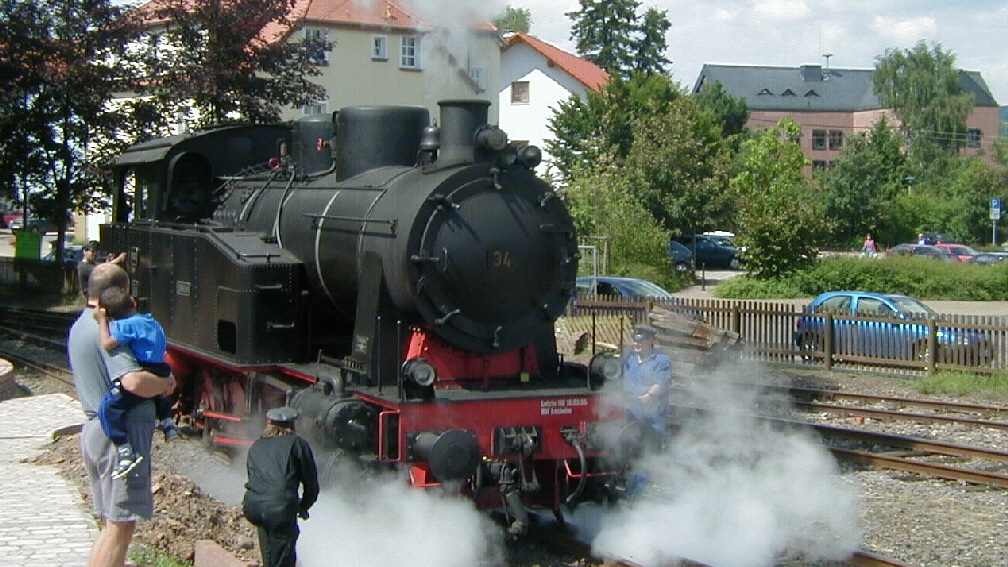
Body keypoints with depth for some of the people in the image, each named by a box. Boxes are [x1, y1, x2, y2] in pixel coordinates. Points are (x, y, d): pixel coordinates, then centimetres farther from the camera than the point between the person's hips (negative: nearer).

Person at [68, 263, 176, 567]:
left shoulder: (80, 325, 15)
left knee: (110, 524, 16)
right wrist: (166, 383, -10)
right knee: (120, 525, -7)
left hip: (94, 429, 10)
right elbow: (134, 381, -29)